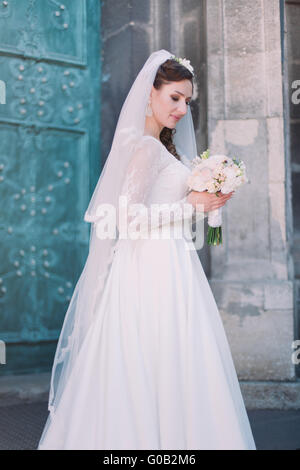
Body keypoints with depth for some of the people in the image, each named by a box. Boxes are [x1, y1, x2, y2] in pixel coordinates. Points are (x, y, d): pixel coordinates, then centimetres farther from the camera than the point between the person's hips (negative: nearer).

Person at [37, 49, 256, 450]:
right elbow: (128, 219, -20)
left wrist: (205, 201, 9)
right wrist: (191, 205, -11)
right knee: (156, 372, -3)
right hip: (152, 271, -9)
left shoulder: (164, 146, 17)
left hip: (169, 270, 9)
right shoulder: (144, 146, -11)